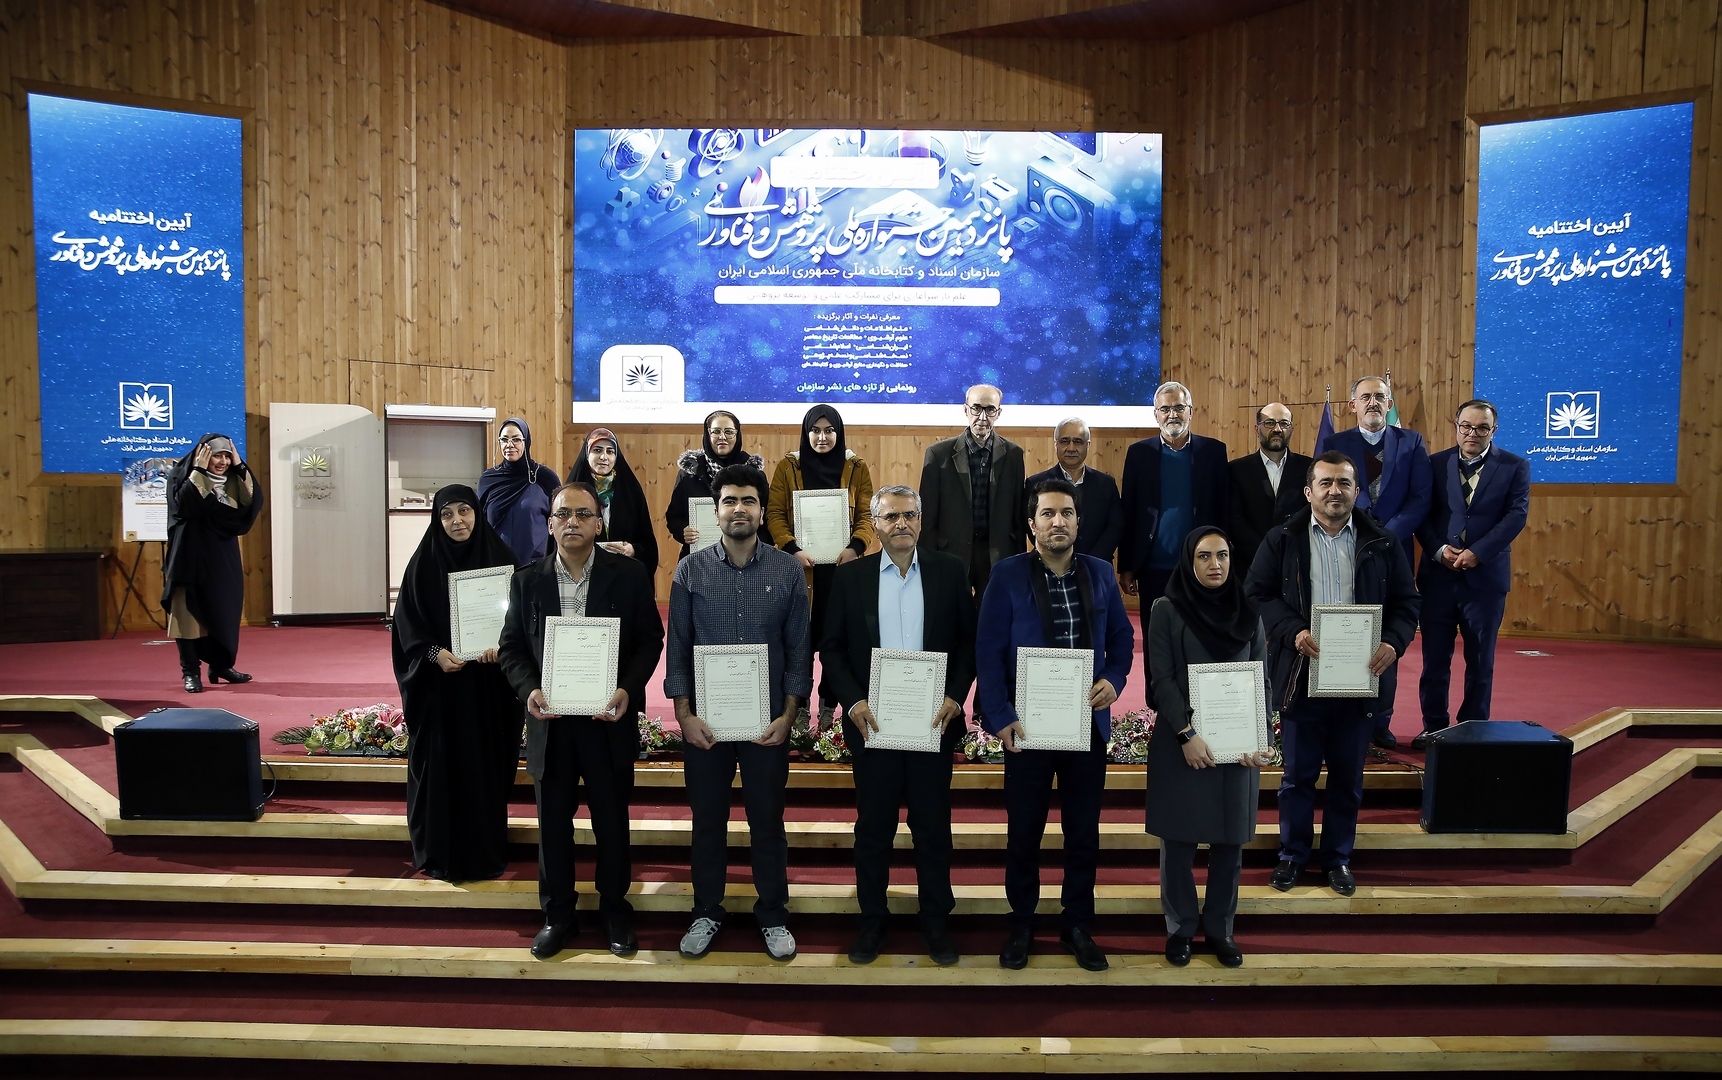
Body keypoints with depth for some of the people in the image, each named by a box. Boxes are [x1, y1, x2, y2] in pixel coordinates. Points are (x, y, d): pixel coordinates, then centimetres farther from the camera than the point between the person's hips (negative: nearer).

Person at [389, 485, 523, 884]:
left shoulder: (500, 558, 1)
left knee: (486, 765, 5)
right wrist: (434, 652, -16)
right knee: (439, 764, 3)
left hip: (489, 686, 1)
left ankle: (486, 851, 18)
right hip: (439, 687, 0)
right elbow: (407, 623, 0)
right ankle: (439, 852, 16)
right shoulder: (424, 563, 0)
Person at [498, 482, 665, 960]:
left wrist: (628, 689, -16)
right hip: (549, 722, 2)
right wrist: (529, 690, -13)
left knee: (612, 821, 11)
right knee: (553, 823, 12)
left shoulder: (630, 575, -3)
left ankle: (615, 908, 30)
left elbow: (650, 639, -1)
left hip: (608, 720, -1)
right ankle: (557, 914, 29)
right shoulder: (527, 581, 3)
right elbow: (511, 648, 6)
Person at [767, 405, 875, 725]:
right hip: (800, 566, -1)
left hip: (841, 566, 1)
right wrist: (792, 549, -14)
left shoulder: (856, 468, 7)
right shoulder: (788, 466, 4)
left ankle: (829, 705, 13)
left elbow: (867, 515, 4)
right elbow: (774, 513, 0)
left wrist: (856, 546, -14)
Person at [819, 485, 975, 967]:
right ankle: (872, 921, 23)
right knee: (873, 828, 9)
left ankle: (935, 922, 23)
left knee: (933, 827, 9)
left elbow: (969, 640, 3)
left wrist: (956, 696, -10)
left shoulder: (950, 571, 2)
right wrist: (853, 701, -9)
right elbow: (831, 647, 3)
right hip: (873, 722, 0)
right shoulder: (850, 576, 3)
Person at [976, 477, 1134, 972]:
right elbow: (988, 650, -8)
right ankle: (1021, 925, 26)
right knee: (1023, 831, 10)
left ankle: (1078, 926, 28)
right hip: (1027, 725, -3)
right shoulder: (1007, 575, -6)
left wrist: (1113, 680, -7)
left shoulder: (1100, 574, 4)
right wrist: (1000, 718, -14)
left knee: (1084, 830, 12)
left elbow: (1122, 637, 12)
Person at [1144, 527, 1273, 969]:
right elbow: (1162, 679, -6)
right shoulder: (1167, 610, -2)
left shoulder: (1248, 612, 7)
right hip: (1181, 742, -2)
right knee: (1178, 840, 3)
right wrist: (1187, 734, -15)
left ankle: (1219, 927, 21)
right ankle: (1180, 928, 17)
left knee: (1230, 840, 7)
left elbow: (1261, 680, 6)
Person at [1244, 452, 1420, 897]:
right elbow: (1258, 593, -3)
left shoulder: (1381, 542, 4)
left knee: (1348, 776, 12)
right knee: (1297, 774, 9)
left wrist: (1393, 643, -14)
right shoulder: (1282, 539, 0)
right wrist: (1293, 632, -18)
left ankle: (1338, 858, 27)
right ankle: (1292, 855, 24)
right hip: (1301, 674, -1)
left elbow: (1406, 602, 4)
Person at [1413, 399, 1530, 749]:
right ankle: (1433, 727, 17)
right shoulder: (1435, 464, 6)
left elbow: (1516, 515, -8)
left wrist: (1477, 553, -18)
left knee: (1480, 659, 8)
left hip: (1486, 575, -1)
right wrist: (1439, 549, -14)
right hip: (1438, 574, 1)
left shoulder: (1515, 467, 2)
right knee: (1434, 656, 6)